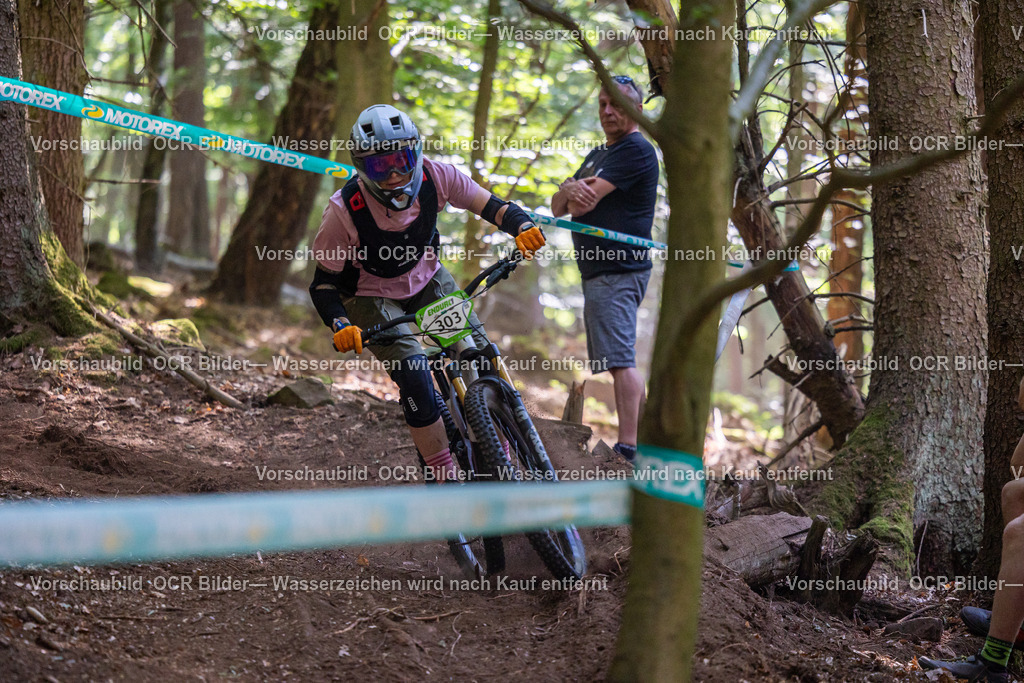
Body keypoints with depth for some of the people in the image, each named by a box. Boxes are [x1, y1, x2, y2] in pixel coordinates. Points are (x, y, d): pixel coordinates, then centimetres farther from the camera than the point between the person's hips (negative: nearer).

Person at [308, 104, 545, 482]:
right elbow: (324, 283, -20)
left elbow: (492, 206, -18)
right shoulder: (344, 211, -30)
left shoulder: (435, 177, -24)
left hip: (426, 278, 4)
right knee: (415, 376, -23)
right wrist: (341, 325, -38)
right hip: (372, 297, -3)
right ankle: (444, 477, -11)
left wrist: (523, 226, -39)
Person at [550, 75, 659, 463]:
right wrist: (569, 190, -9)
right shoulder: (598, 155, 22)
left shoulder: (635, 150, -11)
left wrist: (581, 193, 4)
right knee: (615, 362, 13)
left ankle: (629, 449, -22)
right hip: (597, 272, 11)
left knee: (619, 361, -17)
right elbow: (559, 207, 13)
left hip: (618, 272, -11)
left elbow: (584, 203, -20)